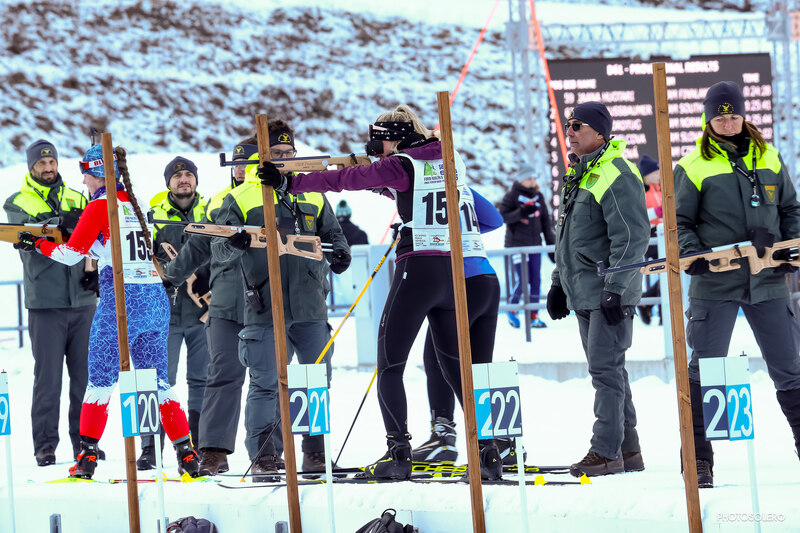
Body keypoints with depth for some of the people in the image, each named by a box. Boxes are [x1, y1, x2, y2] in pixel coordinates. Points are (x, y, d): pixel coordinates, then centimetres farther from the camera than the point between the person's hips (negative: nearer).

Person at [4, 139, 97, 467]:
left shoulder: (76, 200, 15)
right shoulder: (18, 203, 4)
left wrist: (95, 271, -1)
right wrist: (59, 223, -33)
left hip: (82, 301, 3)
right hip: (45, 303, -3)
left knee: (85, 374, 4)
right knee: (48, 376, -5)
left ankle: (84, 440, 12)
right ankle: (45, 444, 0)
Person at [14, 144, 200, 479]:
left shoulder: (99, 206, -6)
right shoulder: (135, 203, 13)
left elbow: (71, 254, -5)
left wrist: (36, 244, 10)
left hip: (121, 301, -6)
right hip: (156, 298, 6)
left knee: (100, 379, 2)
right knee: (156, 380, 11)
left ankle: (87, 455, 2)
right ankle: (186, 454, 5)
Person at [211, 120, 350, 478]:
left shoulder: (312, 196, 15)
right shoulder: (240, 199, 4)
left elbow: (332, 232, 20)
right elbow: (219, 250, -1)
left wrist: (340, 252, -2)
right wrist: (234, 243, -23)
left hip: (310, 305, 4)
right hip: (264, 309, -4)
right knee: (265, 384, -4)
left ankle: (316, 452, 15)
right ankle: (264, 456, 1)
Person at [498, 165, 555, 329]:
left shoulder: (538, 197, 10)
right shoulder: (512, 196, -6)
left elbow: (546, 222, 15)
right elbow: (502, 217, -15)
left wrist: (551, 243, 12)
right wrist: (521, 213, -28)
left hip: (535, 244, 5)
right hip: (517, 244, -5)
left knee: (536, 280, 3)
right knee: (523, 281, -10)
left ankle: (534, 317, 9)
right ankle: (512, 309, 13)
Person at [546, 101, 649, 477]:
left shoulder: (616, 175, -14)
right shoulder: (577, 175, 17)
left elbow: (632, 237, -20)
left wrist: (615, 288, -24)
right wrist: (558, 282, 23)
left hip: (611, 293, -10)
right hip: (584, 292, 10)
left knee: (605, 369, -10)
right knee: (607, 369, 12)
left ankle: (606, 451, -9)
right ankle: (627, 448, 19)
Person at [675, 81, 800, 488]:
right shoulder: (693, 167, 0)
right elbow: (679, 221, 2)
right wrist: (692, 251, -16)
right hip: (715, 285, -3)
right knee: (704, 371, -2)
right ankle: (699, 461, 4)